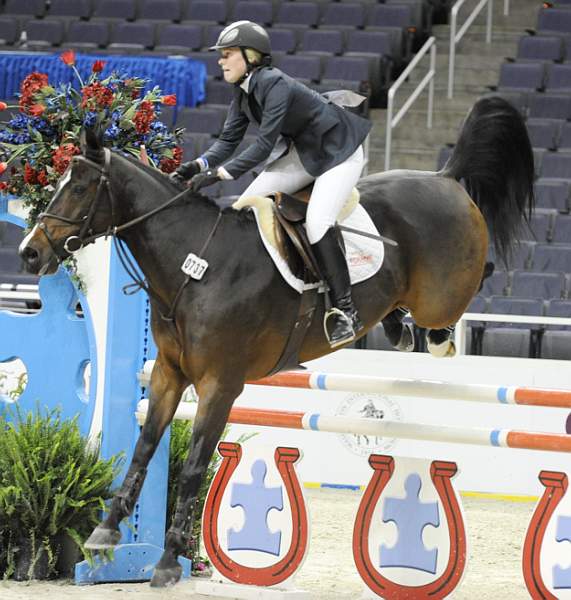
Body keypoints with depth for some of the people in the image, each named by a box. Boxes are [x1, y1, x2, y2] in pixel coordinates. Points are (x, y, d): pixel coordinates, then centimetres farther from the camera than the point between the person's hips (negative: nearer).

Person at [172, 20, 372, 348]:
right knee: (247, 205, -1)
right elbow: (229, 140, -2)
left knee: (317, 222, -25)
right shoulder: (244, 93, -1)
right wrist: (199, 165, -20)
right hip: (302, 154, 10)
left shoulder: (275, 85, -29)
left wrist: (219, 174, -38)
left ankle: (346, 311, -20)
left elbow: (264, 145, -33)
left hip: (340, 152, -10)